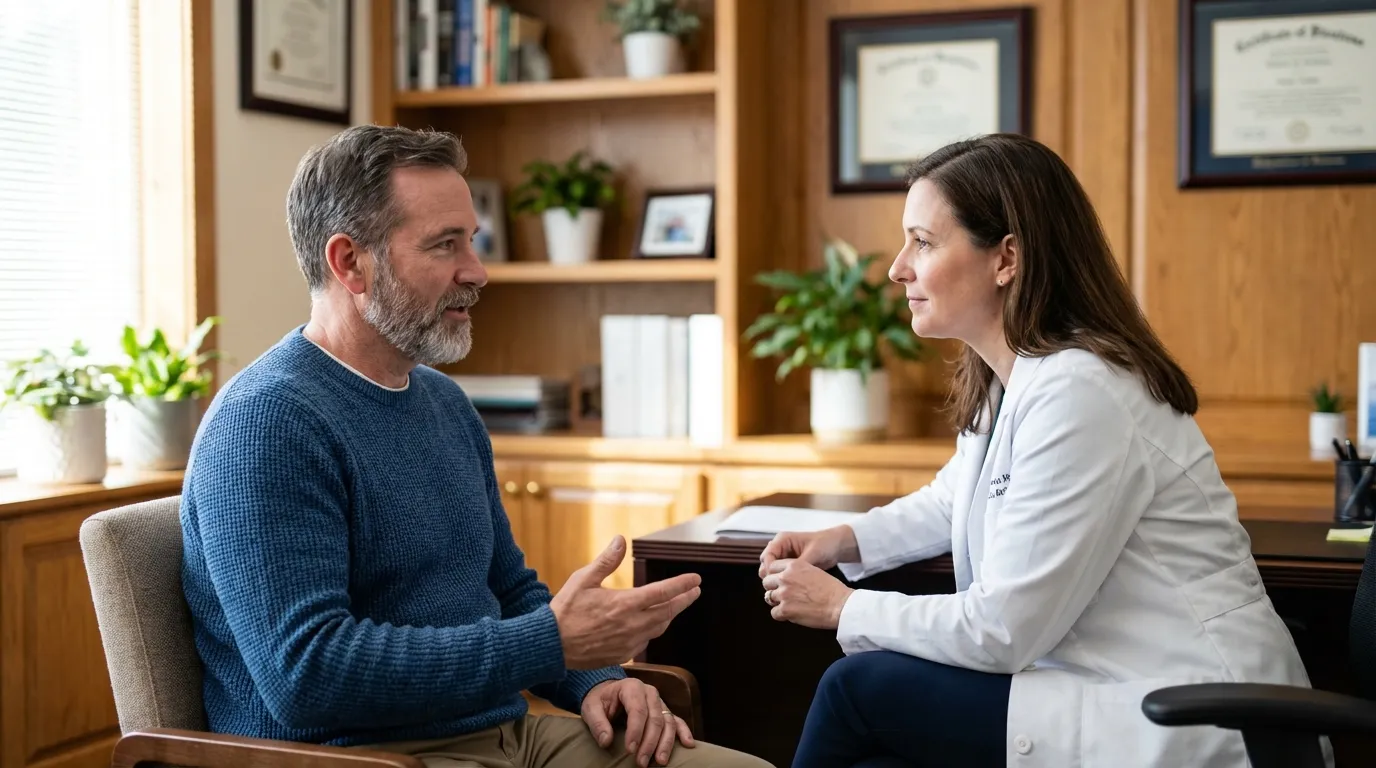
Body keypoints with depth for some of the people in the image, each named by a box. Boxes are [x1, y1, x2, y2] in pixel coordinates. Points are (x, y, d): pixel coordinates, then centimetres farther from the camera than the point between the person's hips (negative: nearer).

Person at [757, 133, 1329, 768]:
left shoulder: (1076, 394, -22)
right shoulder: (1002, 382, 8)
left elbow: (999, 630, -20)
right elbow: (949, 501, 28)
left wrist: (843, 608, -6)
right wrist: (843, 542, 11)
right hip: (1104, 687, 9)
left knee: (858, 688, -9)